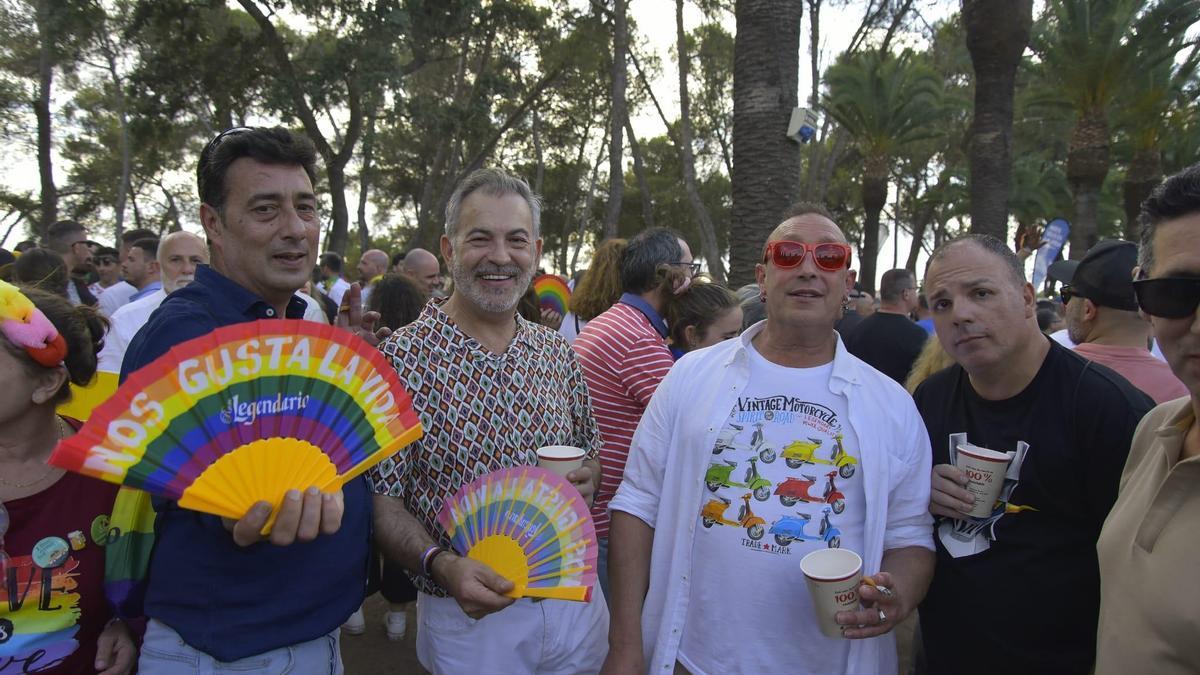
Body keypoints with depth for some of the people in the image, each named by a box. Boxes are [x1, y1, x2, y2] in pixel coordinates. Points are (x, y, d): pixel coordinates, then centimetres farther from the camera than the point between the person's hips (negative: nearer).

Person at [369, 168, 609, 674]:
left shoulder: (558, 353, 2)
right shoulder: (402, 359, -14)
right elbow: (380, 496, -13)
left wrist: (586, 478, -8)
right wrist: (441, 565, -28)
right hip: (470, 614, -4)